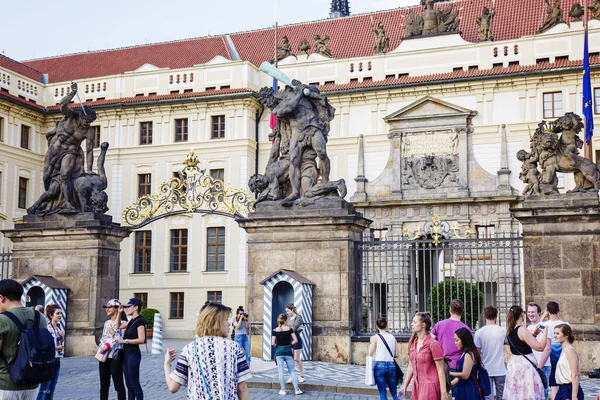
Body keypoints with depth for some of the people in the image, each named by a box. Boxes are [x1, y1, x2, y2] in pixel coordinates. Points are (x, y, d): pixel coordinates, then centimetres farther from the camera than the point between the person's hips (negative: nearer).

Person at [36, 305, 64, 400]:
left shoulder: (59, 328, 12)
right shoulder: (47, 327, -13)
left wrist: (62, 337, -1)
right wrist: (55, 347, -13)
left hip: (57, 360, 8)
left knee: (52, 389, 11)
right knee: (45, 389, -7)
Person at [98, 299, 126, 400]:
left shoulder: (122, 323, -7)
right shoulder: (107, 323, 14)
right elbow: (103, 338, 16)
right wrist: (102, 347, -1)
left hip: (115, 357, -7)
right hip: (104, 356, 7)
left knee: (118, 384, -2)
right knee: (104, 384, 12)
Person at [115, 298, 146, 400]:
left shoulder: (139, 321, -14)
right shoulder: (132, 321, 12)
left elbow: (141, 340, -22)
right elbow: (119, 326, 25)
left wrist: (125, 341, -20)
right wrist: (119, 313, 13)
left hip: (133, 354, -9)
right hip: (126, 354, 9)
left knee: (135, 384, -5)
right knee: (129, 384, 12)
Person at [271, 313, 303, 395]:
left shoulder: (275, 330, -3)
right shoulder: (289, 329, -4)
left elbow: (272, 343, -8)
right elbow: (295, 340, -10)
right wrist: (290, 344, 5)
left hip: (279, 352, 0)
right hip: (288, 351, 0)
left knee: (281, 371, 5)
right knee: (292, 370, 7)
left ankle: (283, 390, 5)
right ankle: (296, 389, 4)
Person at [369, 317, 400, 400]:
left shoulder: (375, 337, -3)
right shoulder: (392, 337, 8)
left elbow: (371, 353, -5)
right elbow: (397, 354, 8)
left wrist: (370, 344, 13)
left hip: (379, 365, -3)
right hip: (391, 365, 3)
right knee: (394, 393, 13)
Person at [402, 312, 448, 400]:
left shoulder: (433, 344, -12)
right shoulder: (413, 343, 9)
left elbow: (440, 370, -11)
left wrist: (444, 392, -13)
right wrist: (405, 386, 14)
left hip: (430, 386, -7)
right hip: (417, 386, 7)